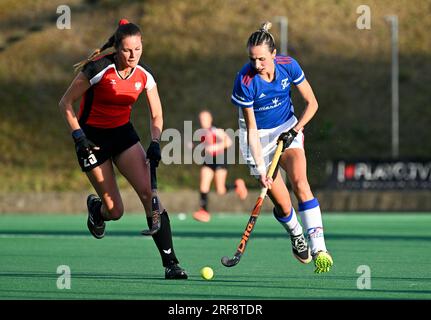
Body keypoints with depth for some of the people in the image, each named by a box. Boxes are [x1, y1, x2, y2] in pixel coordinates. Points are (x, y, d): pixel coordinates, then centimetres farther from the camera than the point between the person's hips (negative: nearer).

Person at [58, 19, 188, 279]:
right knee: (115, 211, -4)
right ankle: (95, 207, 36)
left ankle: (170, 263, -16)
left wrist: (155, 143, -13)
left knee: (149, 192, -17)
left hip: (124, 133, 4)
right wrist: (78, 137, -20)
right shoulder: (99, 69, -20)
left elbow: (157, 115, 4)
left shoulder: (144, 74, -6)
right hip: (93, 137, -4)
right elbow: (66, 103, -11)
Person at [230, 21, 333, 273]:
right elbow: (251, 129, -19)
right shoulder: (245, 81, -23)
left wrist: (295, 130, -15)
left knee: (300, 182, -24)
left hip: (288, 128, 2)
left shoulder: (289, 66, -15)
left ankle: (319, 249, -28)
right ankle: (296, 236, 28)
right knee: (283, 205, -7)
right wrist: (260, 168, -24)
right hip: (259, 137, -2)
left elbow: (312, 103, -3)